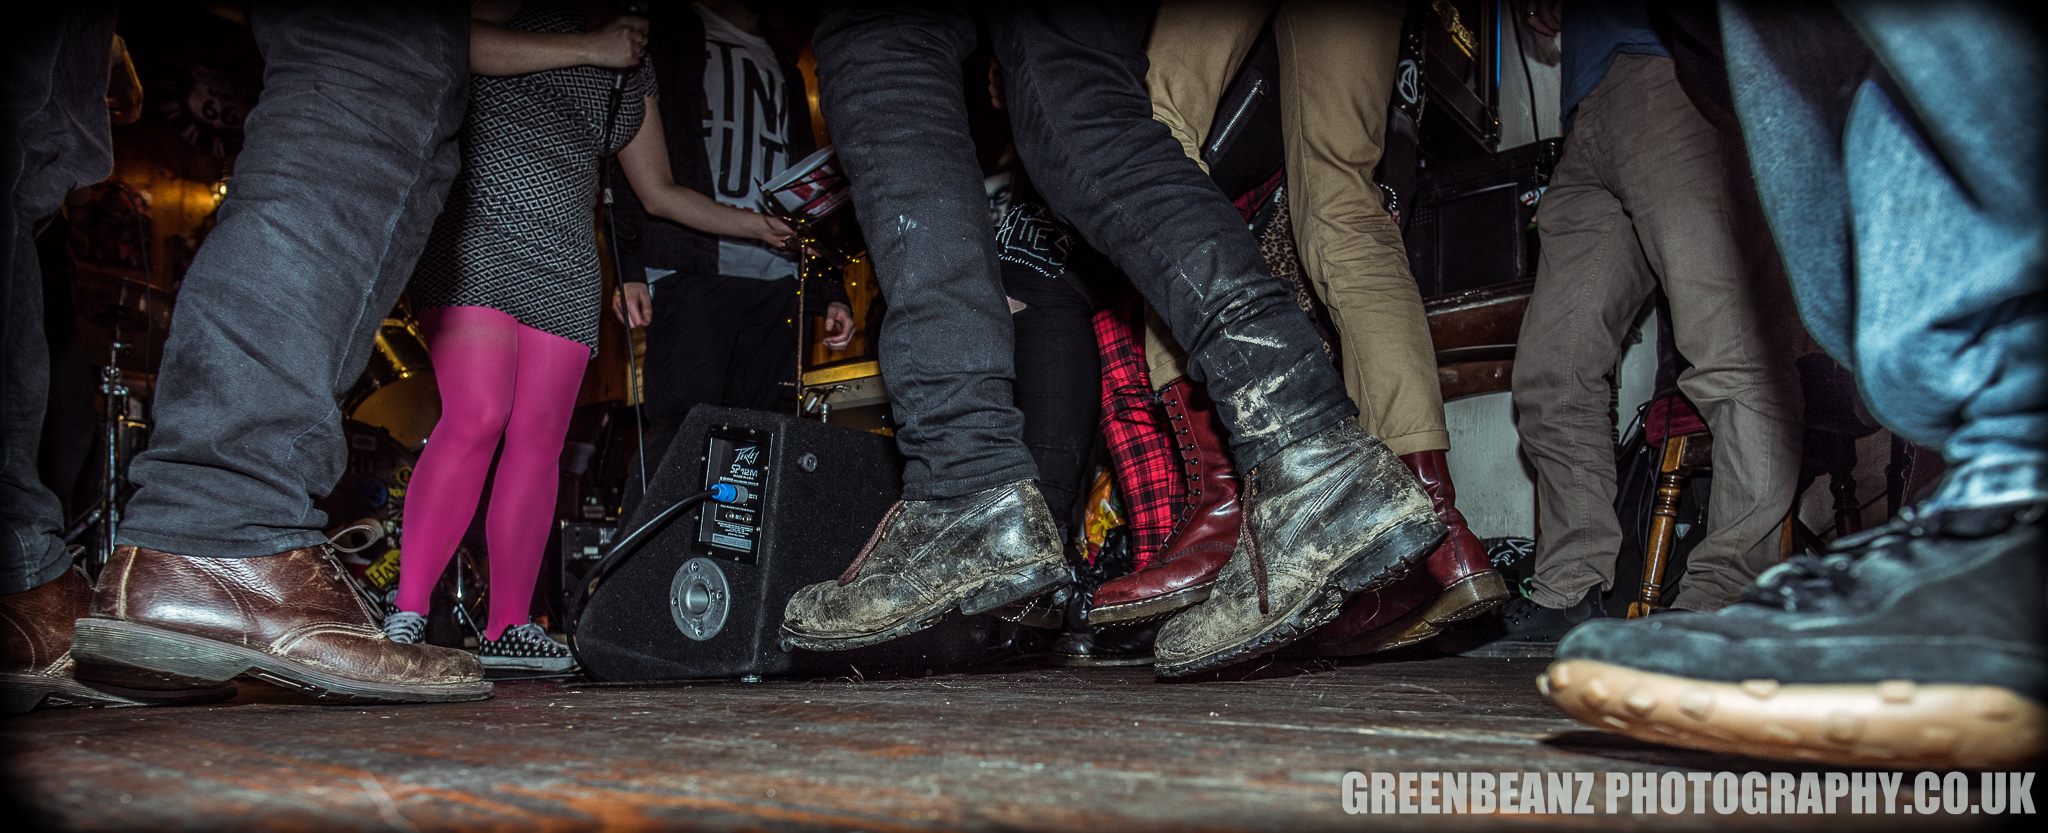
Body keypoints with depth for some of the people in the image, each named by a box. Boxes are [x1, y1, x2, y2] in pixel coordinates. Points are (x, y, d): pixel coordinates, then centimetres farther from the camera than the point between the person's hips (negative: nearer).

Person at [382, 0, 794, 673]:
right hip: (478, 232, -6)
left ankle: (508, 628, 4)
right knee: (476, 417, -20)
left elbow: (661, 193, 25)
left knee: (540, 440, -1)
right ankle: (407, 615, -15)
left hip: (564, 264, 6)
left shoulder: (632, 80, 24)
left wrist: (762, 226, 17)